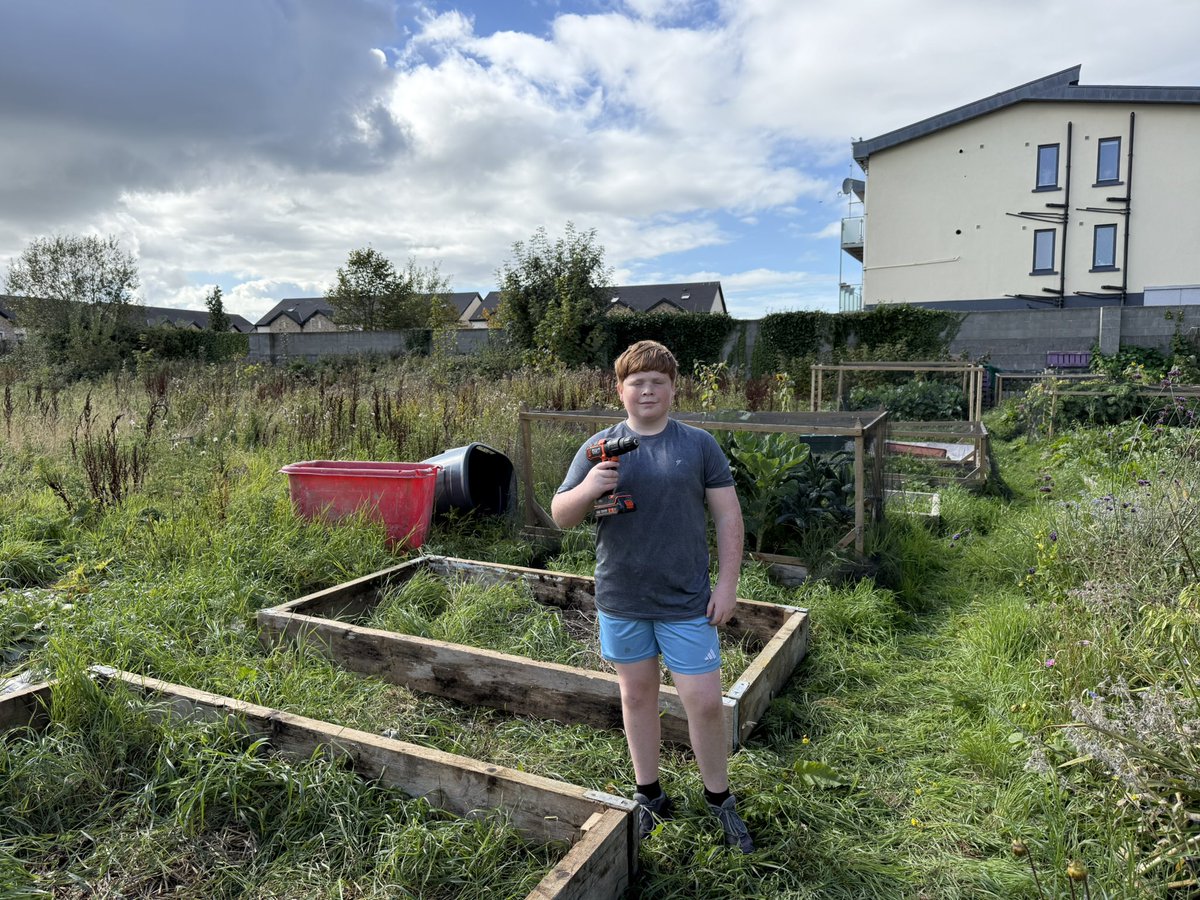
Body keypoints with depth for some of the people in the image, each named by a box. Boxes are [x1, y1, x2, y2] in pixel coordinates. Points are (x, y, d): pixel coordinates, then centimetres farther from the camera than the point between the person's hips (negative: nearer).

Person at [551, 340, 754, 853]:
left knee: (705, 702, 3)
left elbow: (728, 516, 0)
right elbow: (561, 517, 0)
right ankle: (649, 795, 35)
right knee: (637, 694, 15)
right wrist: (588, 488, -21)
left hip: (687, 601, -1)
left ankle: (719, 799, 27)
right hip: (620, 600, 2)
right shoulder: (600, 448, 0)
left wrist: (727, 584, -5)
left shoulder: (699, 444, -2)